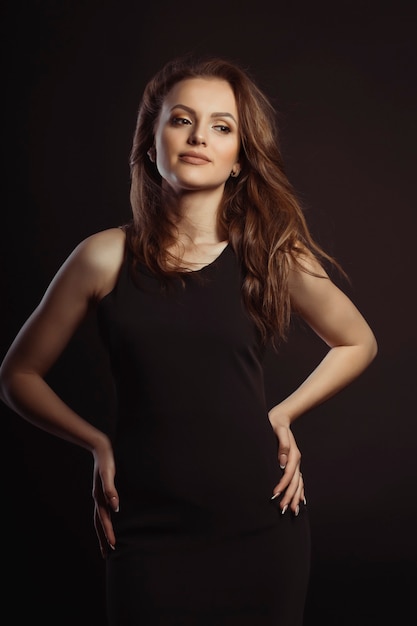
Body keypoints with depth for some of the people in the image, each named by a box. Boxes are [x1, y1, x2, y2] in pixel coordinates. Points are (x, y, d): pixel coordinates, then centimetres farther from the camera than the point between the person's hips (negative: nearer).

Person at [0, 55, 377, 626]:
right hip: (148, 532, -1)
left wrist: (283, 414, 4)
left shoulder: (273, 255, -2)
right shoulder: (106, 258, -3)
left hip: (262, 523, 1)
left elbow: (358, 344, 15)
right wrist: (98, 443, -3)